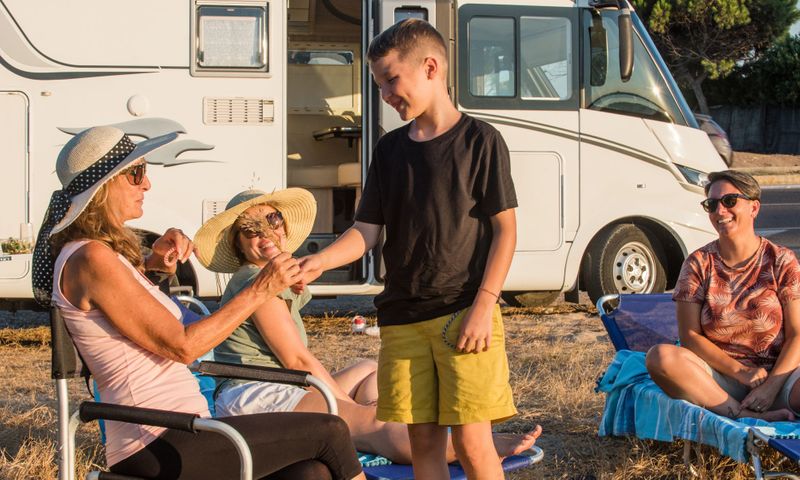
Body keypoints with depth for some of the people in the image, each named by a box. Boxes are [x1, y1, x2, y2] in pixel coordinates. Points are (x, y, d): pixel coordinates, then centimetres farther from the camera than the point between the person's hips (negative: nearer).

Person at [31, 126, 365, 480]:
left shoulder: (111, 251, 17)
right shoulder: (90, 258, -13)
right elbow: (181, 346, -15)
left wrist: (154, 262, 22)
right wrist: (258, 291, -10)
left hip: (178, 434, 10)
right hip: (157, 446, -10)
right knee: (328, 431, -8)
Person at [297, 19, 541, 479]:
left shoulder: (480, 140, -2)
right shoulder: (390, 149, 12)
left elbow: (505, 229, -5)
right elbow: (367, 230, 8)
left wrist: (484, 305, -13)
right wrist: (318, 261, -11)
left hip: (464, 315, -5)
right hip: (403, 317, 5)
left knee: (472, 441, -8)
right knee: (423, 440, 6)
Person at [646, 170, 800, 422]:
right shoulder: (698, 264, 6)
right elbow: (689, 335, -1)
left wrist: (772, 385, -18)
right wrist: (740, 371, -13)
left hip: (777, 372, -2)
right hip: (719, 376, 2)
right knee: (660, 356, -32)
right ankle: (748, 415, -32)